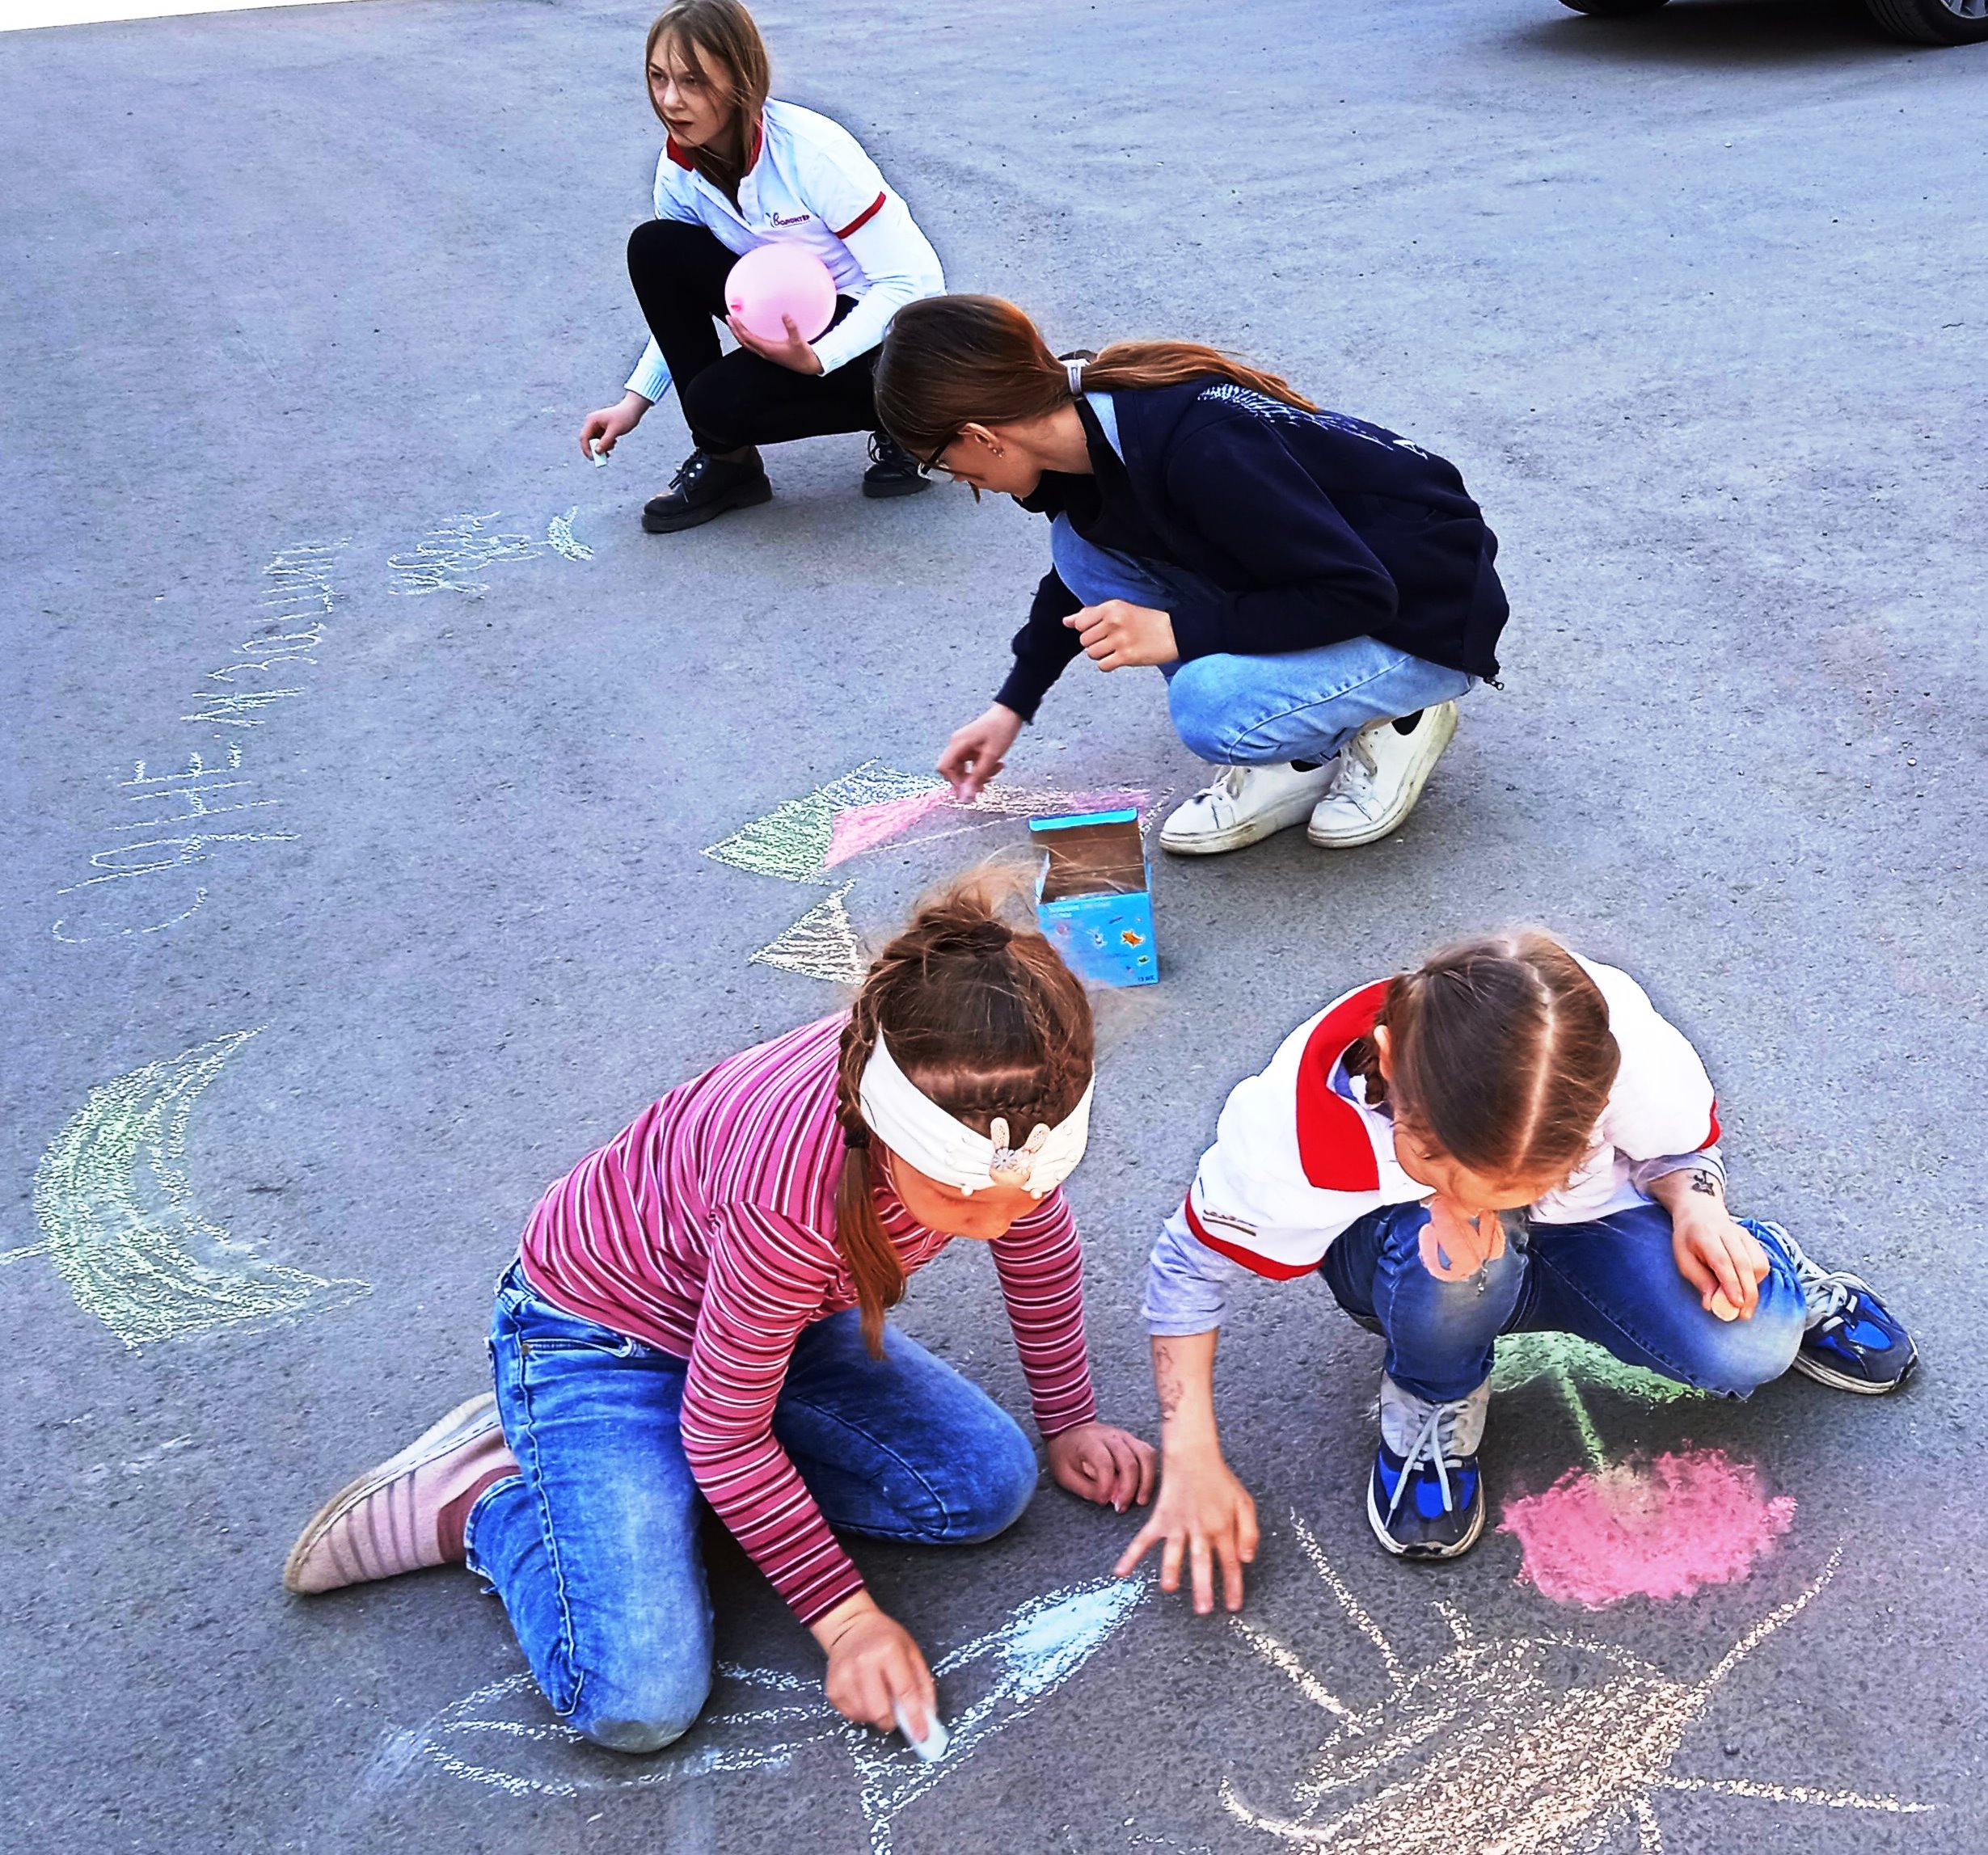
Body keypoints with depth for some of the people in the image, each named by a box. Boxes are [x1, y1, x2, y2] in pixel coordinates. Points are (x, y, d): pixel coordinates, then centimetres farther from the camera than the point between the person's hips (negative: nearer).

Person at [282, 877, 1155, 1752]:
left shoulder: (1003, 1122, -24)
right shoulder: (789, 1192, -42)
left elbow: (1041, 1248, 1)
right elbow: (724, 1437, -25)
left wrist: (1068, 1420, 11)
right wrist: (845, 1615, -19)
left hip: (786, 1314, 7)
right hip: (595, 1335, -7)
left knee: (989, 1488, -6)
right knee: (639, 1701, -22)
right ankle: (486, 1499, 6)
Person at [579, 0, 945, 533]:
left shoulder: (812, 151, -25)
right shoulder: (680, 169, -6)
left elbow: (914, 279, -25)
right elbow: (679, 298, 7)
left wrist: (817, 359, -35)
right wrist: (636, 400, -3)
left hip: (894, 333, -6)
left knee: (719, 401, -26)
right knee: (654, 249, -13)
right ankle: (723, 460, -5)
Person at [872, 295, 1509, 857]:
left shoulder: (1200, 453, -34)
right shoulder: (1089, 422, -6)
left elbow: (1359, 593, -28)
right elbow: (1083, 576, 15)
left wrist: (1179, 630, -27)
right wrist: (1012, 703, 17)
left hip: (1427, 617, -9)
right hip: (1316, 579, 9)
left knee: (1212, 709, -34)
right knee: (1081, 548, -5)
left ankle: (1395, 718, -1)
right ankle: (1297, 758, 0)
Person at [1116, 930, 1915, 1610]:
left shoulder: (1632, 1050, -34)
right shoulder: (1301, 1121, -38)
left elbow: (1684, 1148, -8)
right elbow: (1189, 1264, -19)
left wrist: (1697, 1206, -31)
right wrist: (1192, 1463, -22)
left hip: (1579, 1223, 2)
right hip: (1390, 1242, -1)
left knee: (1748, 1349, -26)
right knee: (1448, 1255, -39)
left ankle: (1762, 1266, 13)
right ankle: (1435, 1397, -4)